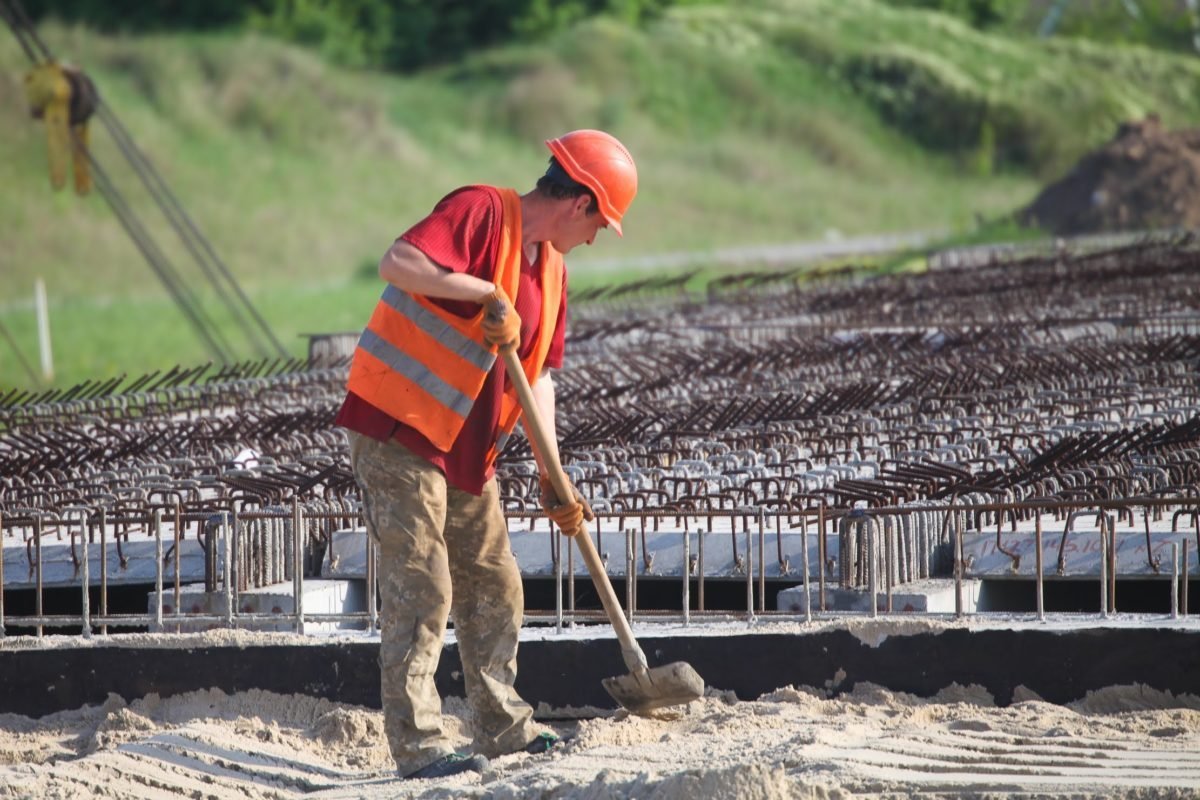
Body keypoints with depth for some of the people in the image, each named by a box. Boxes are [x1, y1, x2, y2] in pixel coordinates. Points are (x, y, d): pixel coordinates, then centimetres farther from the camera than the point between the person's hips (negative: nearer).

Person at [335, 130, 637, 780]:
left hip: (468, 450, 9)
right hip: (398, 431, -9)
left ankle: (503, 727, 25)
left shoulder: (550, 270, 13)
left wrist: (551, 477, 4)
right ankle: (417, 744, -6)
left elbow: (537, 376, 13)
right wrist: (486, 294, -30)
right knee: (422, 591, -9)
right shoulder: (481, 212, -14)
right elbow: (397, 263, -29)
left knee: (494, 588, 14)